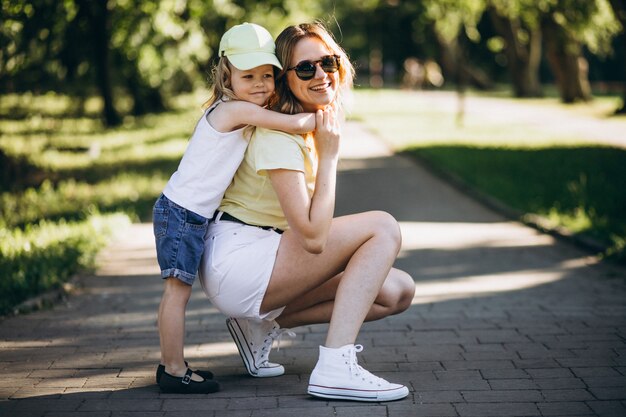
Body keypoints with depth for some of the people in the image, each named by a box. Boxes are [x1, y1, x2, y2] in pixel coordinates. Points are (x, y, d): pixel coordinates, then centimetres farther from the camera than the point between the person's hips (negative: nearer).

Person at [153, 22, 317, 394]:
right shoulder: (237, 109, -15)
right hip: (182, 211, -10)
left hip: (191, 213, 10)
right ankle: (175, 372, 0)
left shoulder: (231, 112, 14)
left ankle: (172, 366, 21)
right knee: (178, 291, -5)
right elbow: (296, 124, -18)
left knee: (178, 291, 13)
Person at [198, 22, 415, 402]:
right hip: (236, 263, -9)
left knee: (398, 291, 3)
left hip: (266, 263, 9)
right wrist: (329, 156, -18)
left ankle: (263, 324, 7)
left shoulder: (316, 125, 9)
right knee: (383, 228, -17)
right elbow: (313, 236, -25)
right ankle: (334, 369, -24)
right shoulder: (279, 135, -19)